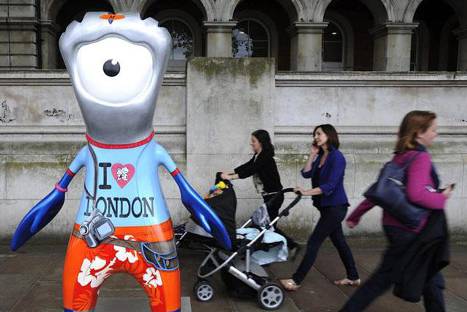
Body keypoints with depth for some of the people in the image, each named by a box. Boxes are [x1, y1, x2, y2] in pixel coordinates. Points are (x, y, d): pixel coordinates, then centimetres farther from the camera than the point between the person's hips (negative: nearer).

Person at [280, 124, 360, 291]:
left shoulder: (337, 157, -16)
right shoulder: (320, 157, 10)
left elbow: (329, 186, -23)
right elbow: (306, 173, 1)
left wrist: (306, 192, -26)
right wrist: (312, 154, -2)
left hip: (335, 207, -9)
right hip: (327, 207, 9)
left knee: (313, 242, -7)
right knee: (339, 241, 17)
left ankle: (296, 280, -1)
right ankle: (353, 277, 30)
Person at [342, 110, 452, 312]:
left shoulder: (400, 157, 8)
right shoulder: (421, 157, -16)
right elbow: (416, 194, -31)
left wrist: (355, 216, 15)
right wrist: (441, 199, -13)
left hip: (395, 225, 9)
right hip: (409, 229, -9)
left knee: (430, 277, 19)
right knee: (383, 279, 3)